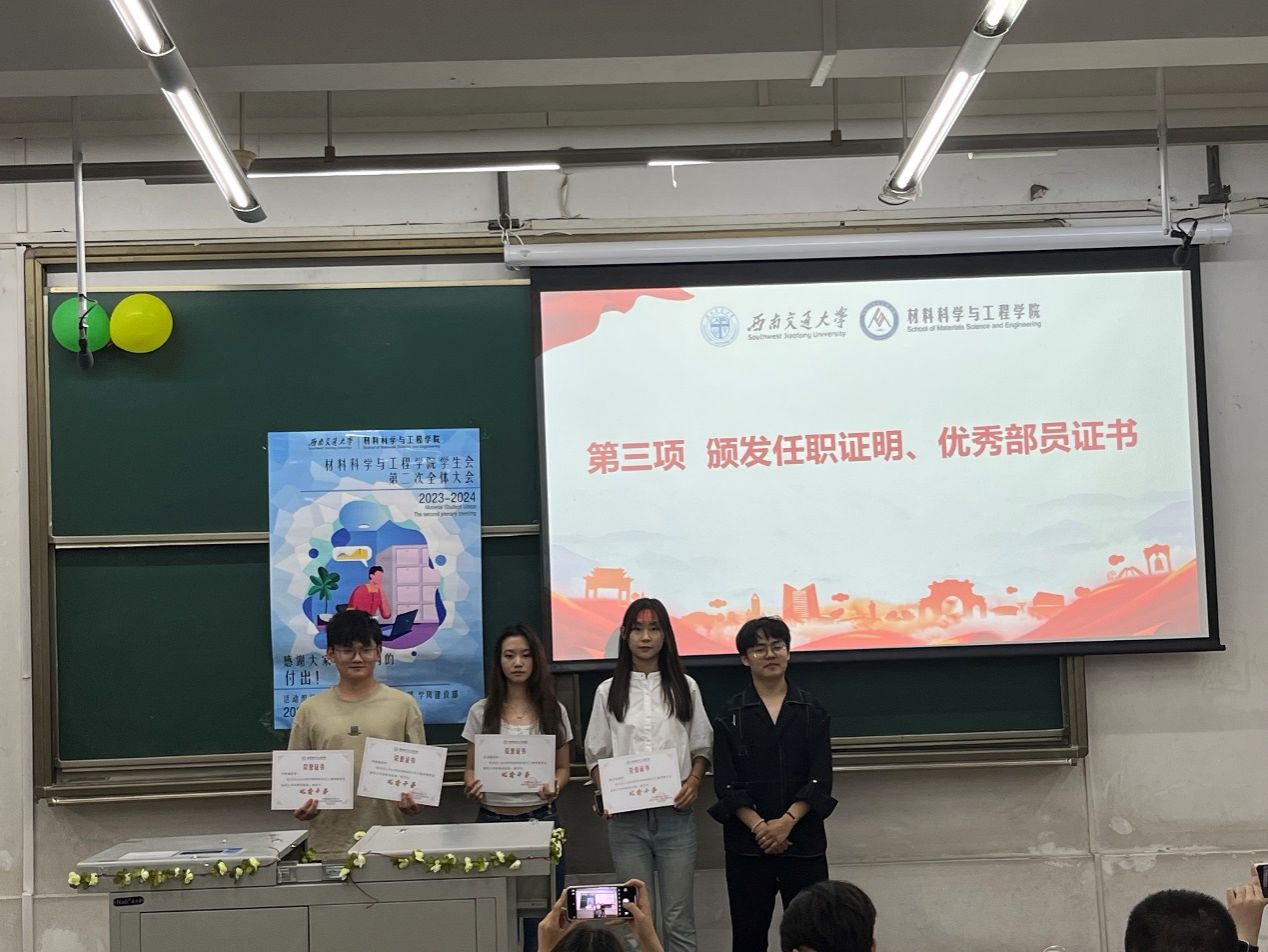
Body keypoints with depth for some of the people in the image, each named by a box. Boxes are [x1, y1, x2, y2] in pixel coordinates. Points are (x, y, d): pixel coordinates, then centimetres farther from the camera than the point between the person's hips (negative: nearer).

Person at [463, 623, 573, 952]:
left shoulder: (553, 711, 4)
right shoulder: (481, 712, 2)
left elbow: (562, 767, 9)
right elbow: (471, 768, 7)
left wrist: (555, 786, -13)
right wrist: (472, 785, -15)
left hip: (540, 819, 0)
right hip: (493, 819, 0)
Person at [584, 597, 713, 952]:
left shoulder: (685, 687, 7)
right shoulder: (608, 691, 6)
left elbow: (701, 747, 9)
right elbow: (596, 754, 8)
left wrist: (694, 782, -9)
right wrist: (605, 793, -8)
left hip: (674, 814, 0)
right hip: (626, 817, 0)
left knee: (679, 919, 1)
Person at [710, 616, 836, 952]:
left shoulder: (812, 712, 4)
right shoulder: (730, 716, 2)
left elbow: (820, 781, -3)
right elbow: (726, 785, -4)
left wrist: (786, 821, -16)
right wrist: (759, 827, -16)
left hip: (803, 840, 0)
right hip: (747, 844, 0)